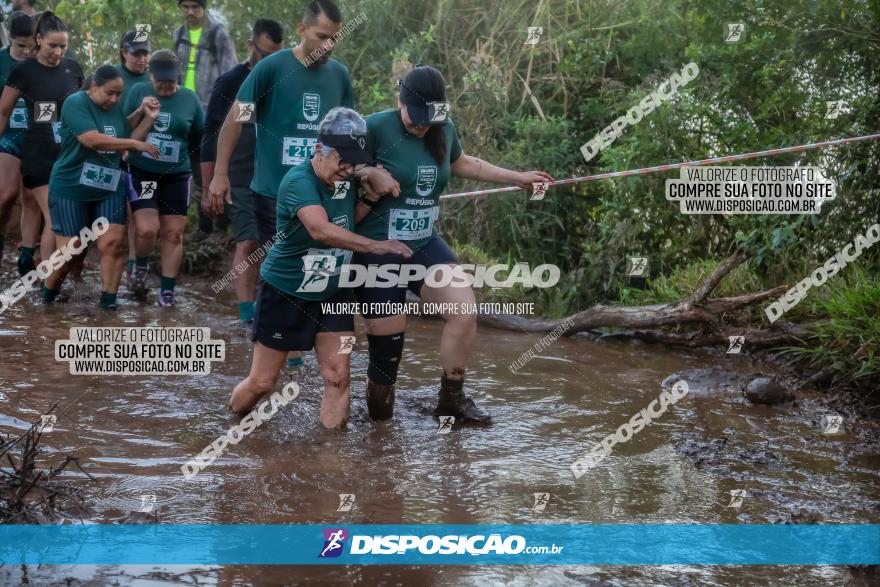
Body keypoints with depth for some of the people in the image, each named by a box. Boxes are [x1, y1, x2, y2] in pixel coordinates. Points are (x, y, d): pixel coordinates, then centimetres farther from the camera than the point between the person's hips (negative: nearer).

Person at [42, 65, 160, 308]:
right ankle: (47, 296, 23)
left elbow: (129, 141, 9)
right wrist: (136, 144, -22)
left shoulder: (115, 109, 7)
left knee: (112, 243, -8)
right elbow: (93, 139, -27)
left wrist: (148, 117, -4)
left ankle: (108, 301, -1)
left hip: (109, 189, 5)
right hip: (71, 188, -5)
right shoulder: (76, 103, -14)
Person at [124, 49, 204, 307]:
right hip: (142, 173, -2)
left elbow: (199, 138, 12)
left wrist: (176, 153, 6)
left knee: (173, 234, 3)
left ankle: (167, 292, 13)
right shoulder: (138, 92, -1)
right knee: (146, 230, -15)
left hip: (176, 176, 2)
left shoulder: (190, 99, 0)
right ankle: (141, 266, 17)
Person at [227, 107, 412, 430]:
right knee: (261, 382, 6)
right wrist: (376, 245, -40)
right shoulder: (299, 180, -25)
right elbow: (321, 230, -41)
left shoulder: (349, 179, -3)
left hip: (333, 295, 6)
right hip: (285, 293, -6)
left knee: (338, 379, -3)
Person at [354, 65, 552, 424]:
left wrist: (518, 177, 29)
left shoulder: (444, 129, 4)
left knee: (465, 310, -13)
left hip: (424, 245, 5)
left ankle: (451, 399, 5)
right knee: (386, 347, -2)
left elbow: (463, 164, 24)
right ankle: (379, 422, 23)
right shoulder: (376, 128, -15)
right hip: (377, 249, -5)